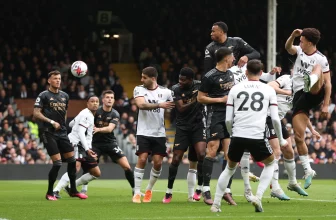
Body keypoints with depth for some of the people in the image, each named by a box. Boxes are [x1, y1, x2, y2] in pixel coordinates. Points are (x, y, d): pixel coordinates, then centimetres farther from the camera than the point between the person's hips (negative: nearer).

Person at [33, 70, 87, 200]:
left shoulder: (64, 96, 12)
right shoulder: (44, 95, -5)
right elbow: (36, 114, -11)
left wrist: (62, 125, 14)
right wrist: (51, 122, -16)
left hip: (62, 133, 6)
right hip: (50, 134, -6)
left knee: (72, 160, 5)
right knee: (57, 163, -12)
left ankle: (73, 190, 18)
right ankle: (49, 193, 2)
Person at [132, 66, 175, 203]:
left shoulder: (165, 92, 2)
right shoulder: (139, 90, -1)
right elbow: (141, 105, -19)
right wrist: (159, 105, -29)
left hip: (159, 133, 1)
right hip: (143, 132, -1)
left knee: (158, 162, -3)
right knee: (142, 160, -12)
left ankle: (149, 190, 19)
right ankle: (137, 193, -5)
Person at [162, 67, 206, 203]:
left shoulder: (199, 86, -5)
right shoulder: (176, 89, -7)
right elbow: (181, 108, -15)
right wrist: (195, 100, -26)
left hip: (198, 125, 0)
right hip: (182, 127, 0)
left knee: (201, 155, -18)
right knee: (176, 159, -2)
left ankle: (199, 189, -5)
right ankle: (169, 192, 11)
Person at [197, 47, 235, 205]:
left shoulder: (230, 74, 14)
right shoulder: (210, 77, -11)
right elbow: (200, 98, -8)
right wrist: (221, 99, -11)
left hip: (229, 116, 7)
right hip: (215, 116, -7)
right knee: (212, 150, -11)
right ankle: (206, 189, -6)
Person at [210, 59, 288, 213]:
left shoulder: (235, 89, 10)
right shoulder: (269, 90, 7)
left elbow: (228, 120, 7)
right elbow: (275, 119, 1)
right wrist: (281, 140, 16)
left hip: (238, 137, 2)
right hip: (257, 137, -2)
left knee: (230, 168, 24)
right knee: (270, 163, 24)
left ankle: (216, 204, 18)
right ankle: (258, 197, 6)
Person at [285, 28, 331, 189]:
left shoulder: (321, 59, -1)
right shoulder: (300, 51, 15)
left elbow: (327, 83, -3)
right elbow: (288, 47, -2)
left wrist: (326, 105, -8)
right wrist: (293, 35, -19)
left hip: (314, 93, -5)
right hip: (299, 96, 5)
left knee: (317, 68, -31)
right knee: (298, 136, -1)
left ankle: (312, 81, -70)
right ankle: (308, 171, 8)